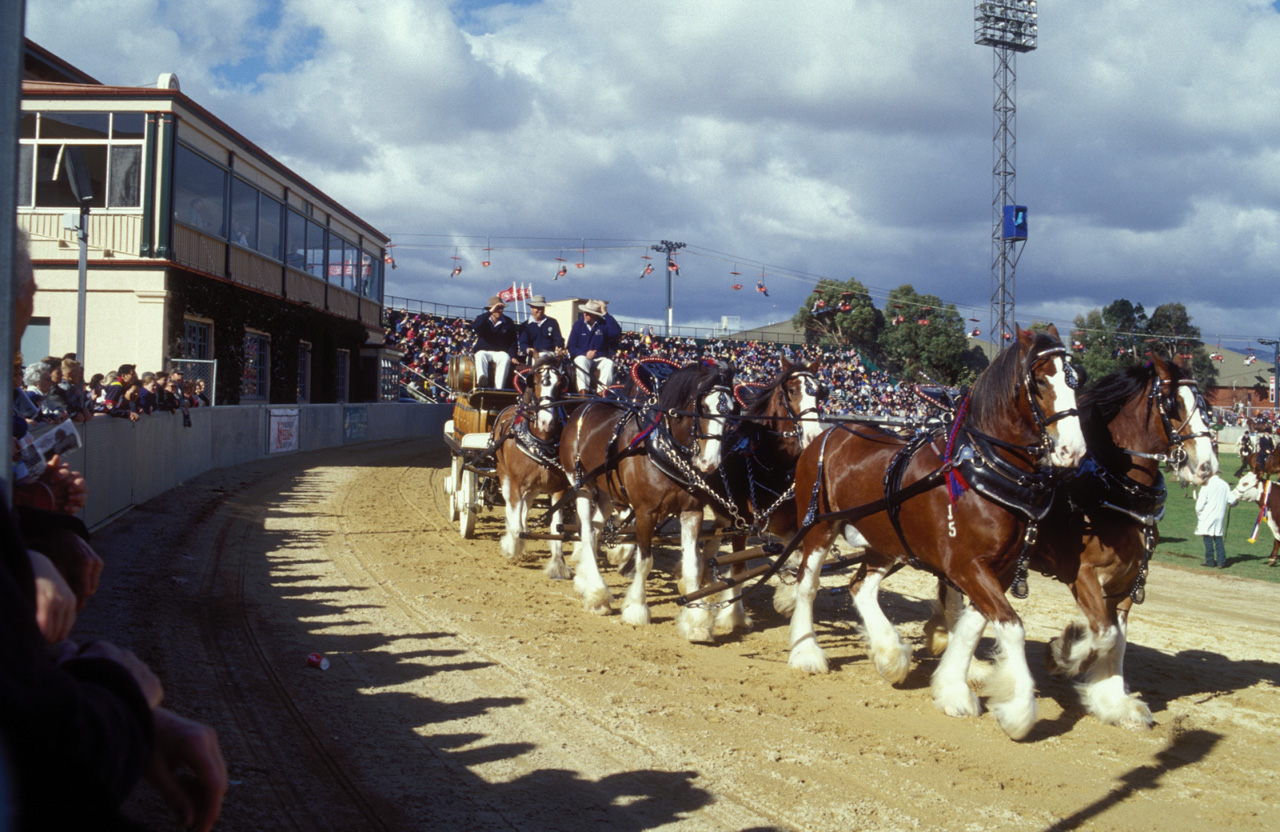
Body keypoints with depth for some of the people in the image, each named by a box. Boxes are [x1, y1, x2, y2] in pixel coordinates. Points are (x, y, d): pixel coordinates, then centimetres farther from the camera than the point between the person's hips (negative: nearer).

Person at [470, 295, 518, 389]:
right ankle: (481, 378, -61)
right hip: (484, 351, 0)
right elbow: (474, 327, -19)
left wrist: (513, 356, -9)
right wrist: (490, 312, -24)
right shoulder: (482, 319, 5)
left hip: (501, 352, 0)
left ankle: (499, 388, -47)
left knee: (506, 358, -34)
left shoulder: (508, 322, 9)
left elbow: (513, 341, 9)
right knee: (480, 356, -35)